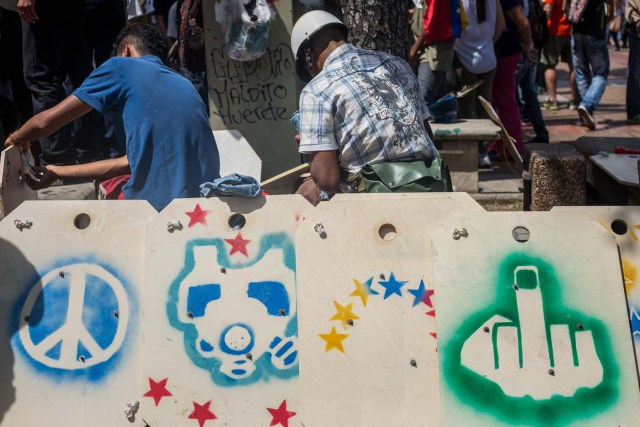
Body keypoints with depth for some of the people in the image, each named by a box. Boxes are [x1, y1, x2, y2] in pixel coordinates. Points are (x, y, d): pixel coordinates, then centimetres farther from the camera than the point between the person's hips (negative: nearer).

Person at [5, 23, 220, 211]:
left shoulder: (121, 66, 1)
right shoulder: (183, 84, 19)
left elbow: (46, 122, 3)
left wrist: (16, 138, 26)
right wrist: (58, 172, 29)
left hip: (160, 206, -5)